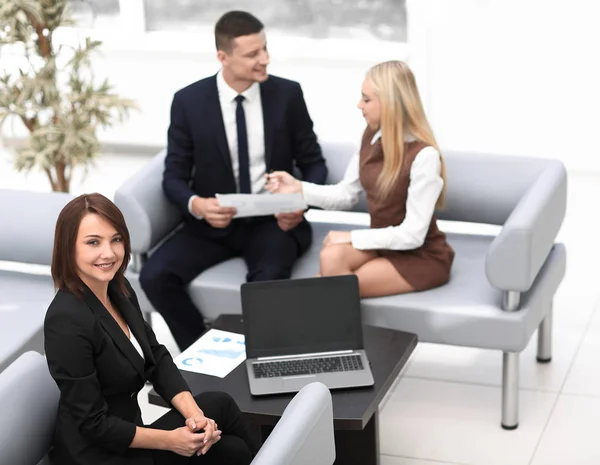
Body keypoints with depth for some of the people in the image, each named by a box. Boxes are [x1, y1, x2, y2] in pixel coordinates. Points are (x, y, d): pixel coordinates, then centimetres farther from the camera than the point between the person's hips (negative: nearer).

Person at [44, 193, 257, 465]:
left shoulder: (120, 290, 0)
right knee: (221, 408, -4)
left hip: (126, 428, 7)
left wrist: (194, 414, -10)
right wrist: (171, 441, -17)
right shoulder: (67, 321, -26)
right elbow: (93, 424, -22)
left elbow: (157, 358, 5)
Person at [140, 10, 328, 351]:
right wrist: (196, 205, -23)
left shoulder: (287, 94, -3)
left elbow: (314, 163, 5)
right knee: (155, 277, -22)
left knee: (269, 279, -34)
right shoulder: (189, 101, -4)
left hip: (272, 221, -1)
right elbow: (174, 176, -1)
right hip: (213, 223, 2)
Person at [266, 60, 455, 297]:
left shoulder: (423, 155, -24)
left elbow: (412, 235, -24)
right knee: (331, 257, -26)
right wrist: (299, 188, -7)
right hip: (383, 243, 6)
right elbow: (346, 194, 8)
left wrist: (352, 237, -19)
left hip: (422, 256, -6)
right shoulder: (371, 137, 0)